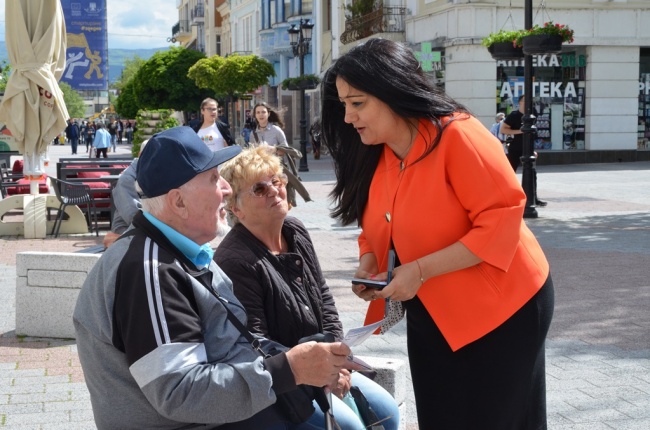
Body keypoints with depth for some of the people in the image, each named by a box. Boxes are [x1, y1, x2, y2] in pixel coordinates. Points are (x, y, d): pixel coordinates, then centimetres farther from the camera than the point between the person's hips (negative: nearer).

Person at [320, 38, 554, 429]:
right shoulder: (374, 156, 0)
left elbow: (501, 222, -26)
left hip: (501, 309, -7)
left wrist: (420, 270, -28)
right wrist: (369, 264, -9)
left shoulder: (457, 135, -23)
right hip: (431, 317, 7)